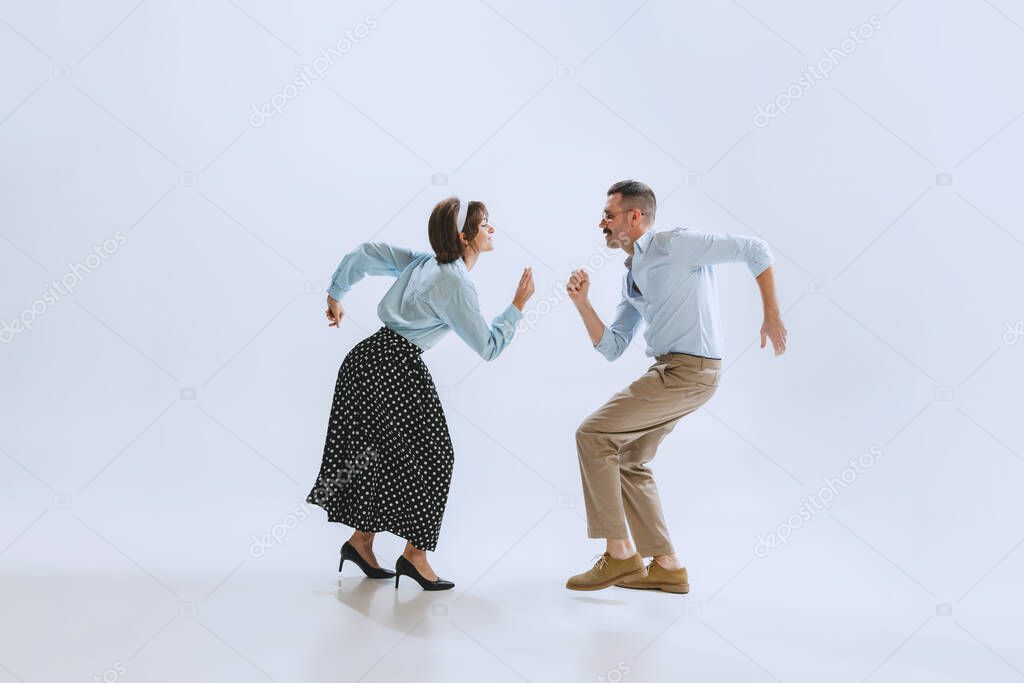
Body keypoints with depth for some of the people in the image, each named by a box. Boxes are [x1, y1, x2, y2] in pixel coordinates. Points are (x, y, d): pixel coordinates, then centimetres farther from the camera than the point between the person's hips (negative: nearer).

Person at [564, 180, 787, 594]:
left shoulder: (674, 244, -8)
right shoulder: (631, 277, 17)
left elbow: (754, 250, -7)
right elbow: (611, 348, 14)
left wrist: (771, 316, -8)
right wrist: (582, 303, 2)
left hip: (688, 371, -10)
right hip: (672, 371, 10)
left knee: (592, 435, -10)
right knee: (630, 460, 14)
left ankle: (619, 554, -3)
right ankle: (666, 566, 20)